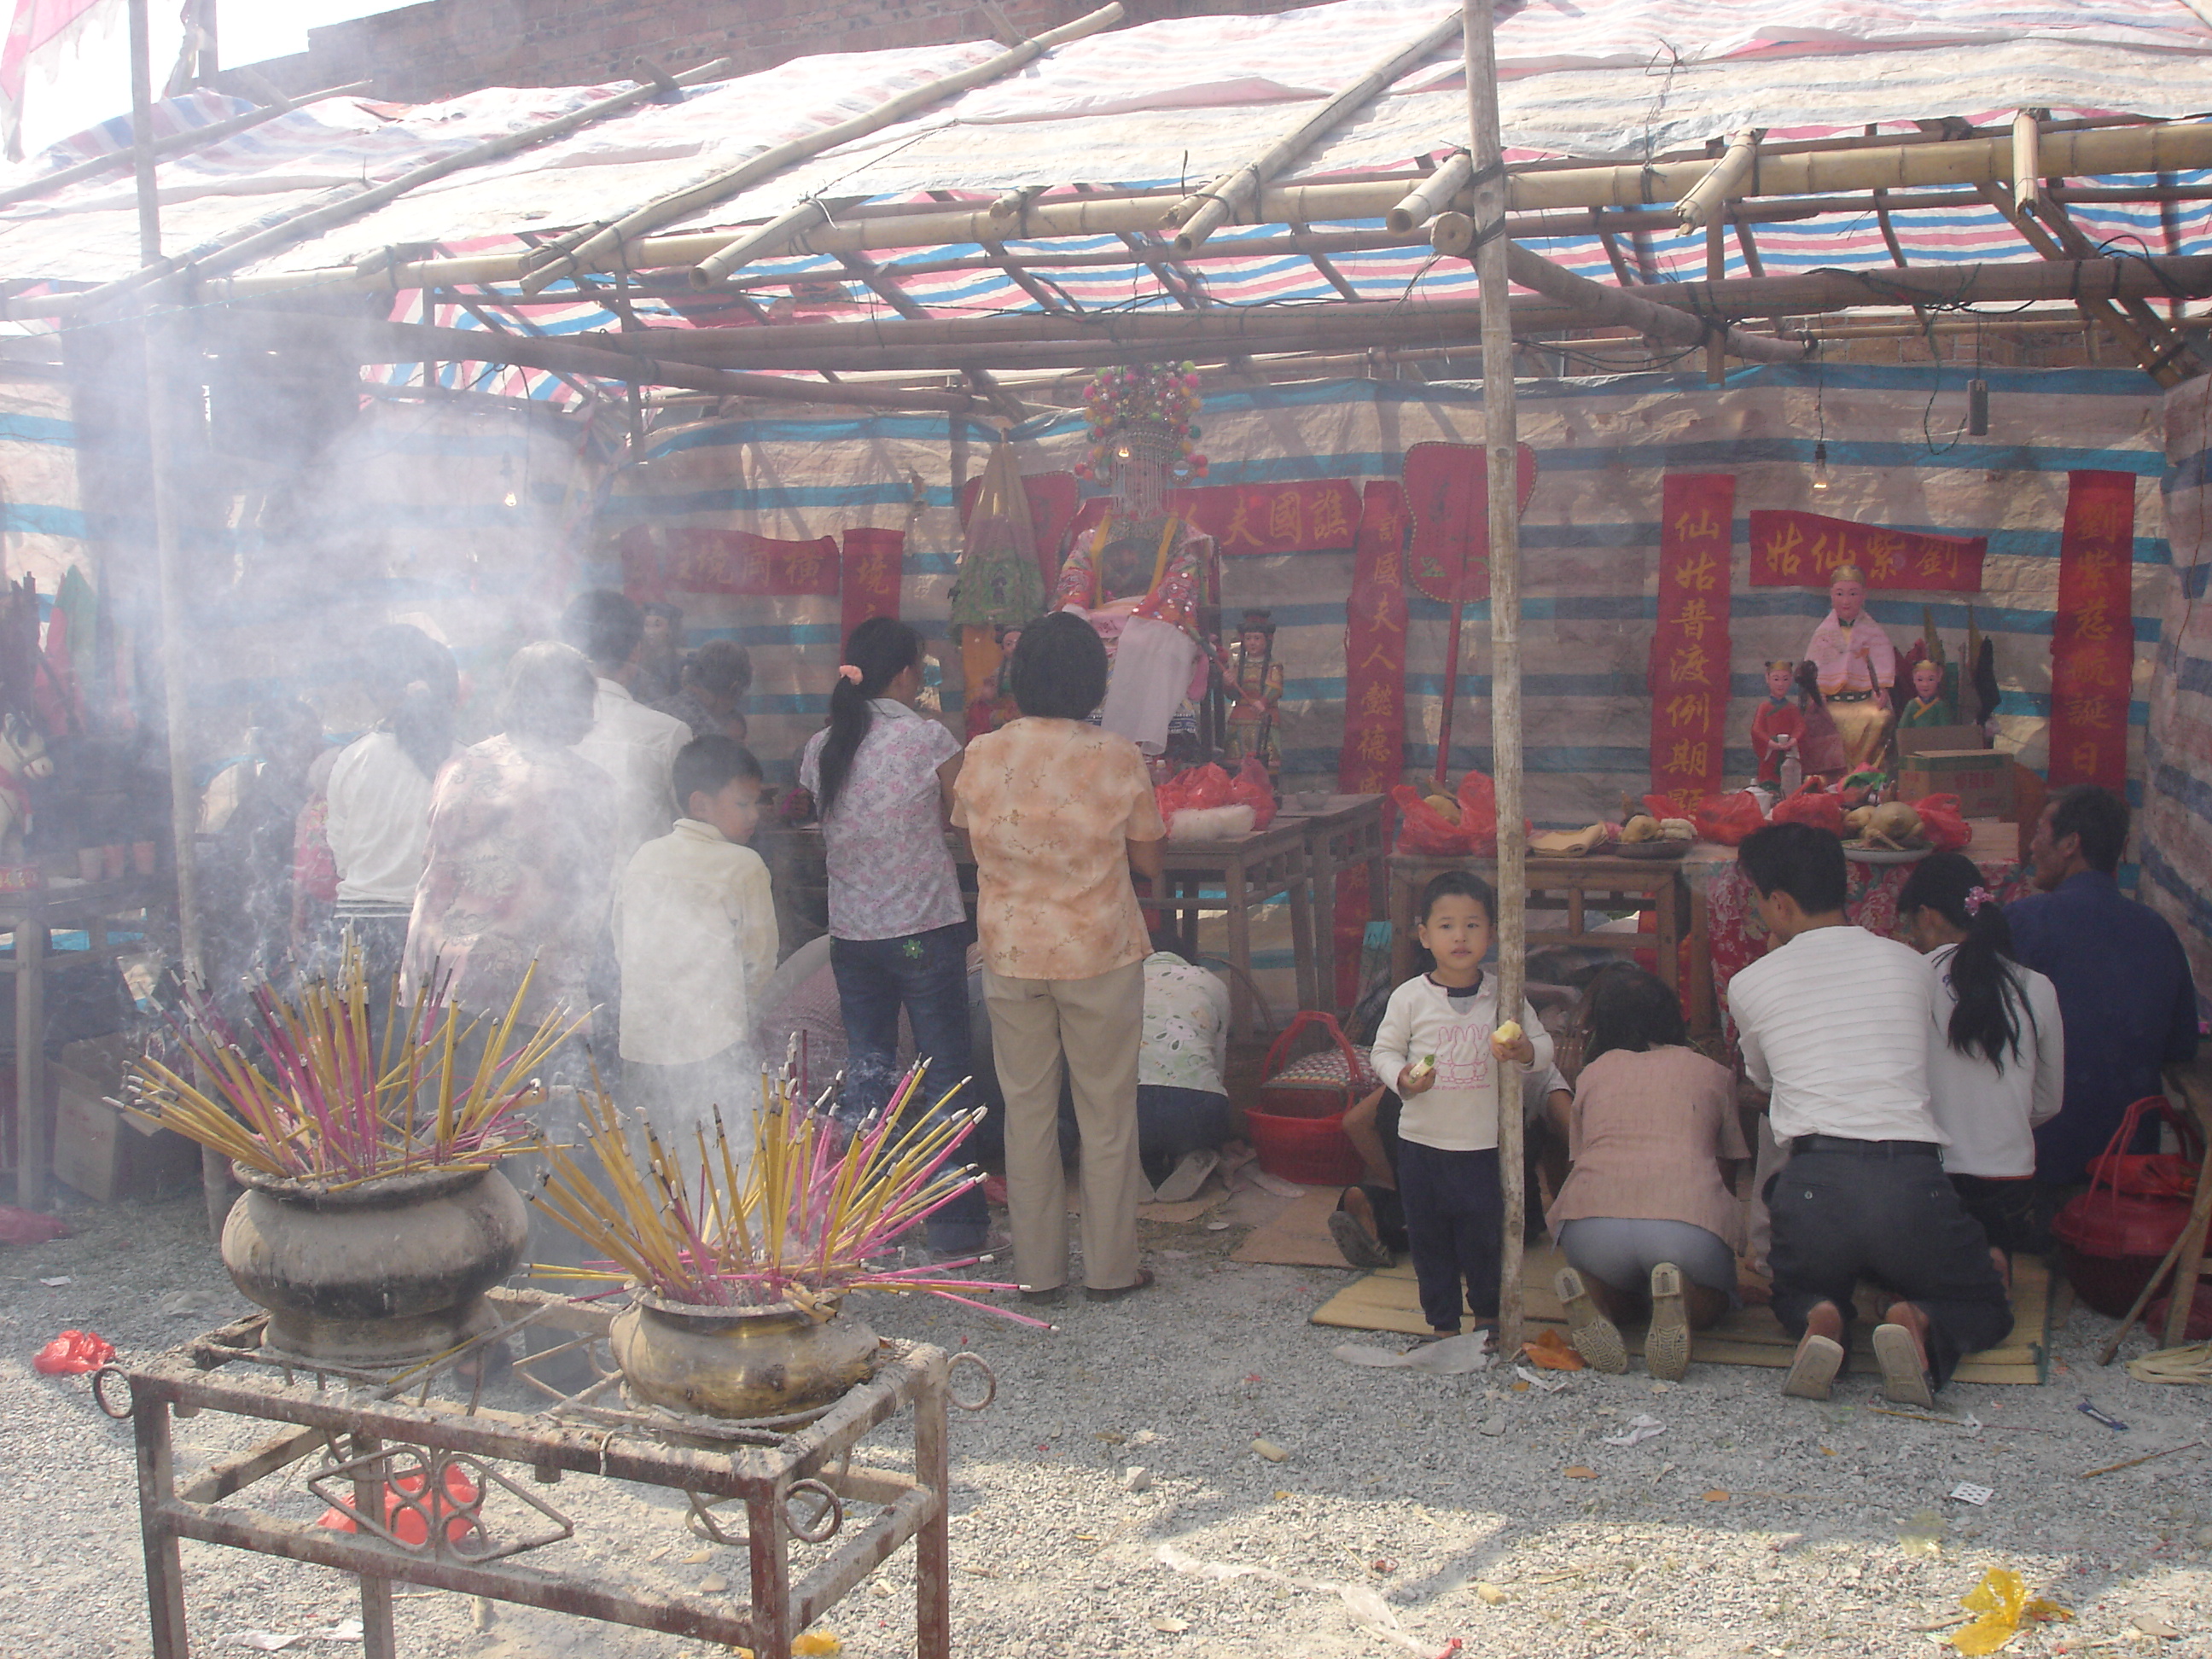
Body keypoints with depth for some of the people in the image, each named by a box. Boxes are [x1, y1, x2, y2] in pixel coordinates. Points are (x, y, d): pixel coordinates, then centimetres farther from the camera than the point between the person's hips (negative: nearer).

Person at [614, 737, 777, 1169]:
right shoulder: (743, 866, -8)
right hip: (715, 1046, -6)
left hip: (641, 1041, 6)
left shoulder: (642, 859, 8)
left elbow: (622, 946, 13)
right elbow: (761, 958, -2)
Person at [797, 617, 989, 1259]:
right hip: (926, 929, -4)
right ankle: (955, 1219, 10)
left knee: (865, 1073, 14)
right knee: (947, 1074, 5)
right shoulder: (929, 740, -12)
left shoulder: (820, 748, 2)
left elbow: (829, 833, 11)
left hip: (851, 933, 5)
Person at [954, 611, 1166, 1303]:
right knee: (1107, 1112, 9)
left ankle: (1038, 1270, 18)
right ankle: (1110, 1267, 18)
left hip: (1010, 954, 3)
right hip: (1099, 954, -2)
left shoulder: (980, 755, -4)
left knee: (1026, 1110, 11)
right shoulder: (1116, 758, -12)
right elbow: (1149, 861, -4)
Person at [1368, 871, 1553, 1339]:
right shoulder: (1410, 997, -5)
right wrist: (1403, 1078, -17)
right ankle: (1442, 1323, 25)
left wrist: (1524, 1051, -20)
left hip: (1487, 1143, 0)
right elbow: (1384, 1050, 2)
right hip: (1423, 1142, 0)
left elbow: (1544, 1045, 2)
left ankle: (1488, 1314, 32)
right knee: (1429, 1237, 10)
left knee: (1485, 1237, 10)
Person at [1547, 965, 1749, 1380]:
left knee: (1620, 1295, 31)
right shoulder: (1712, 1073, 25)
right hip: (1688, 1218, -1)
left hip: (1592, 1220, 1)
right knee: (1712, 1299, 28)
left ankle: (1589, 1296, -5)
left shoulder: (1592, 1073, 25)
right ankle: (1679, 1297, -8)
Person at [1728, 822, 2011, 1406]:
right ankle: (1918, 1323, -9)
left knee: (1798, 1291, 33)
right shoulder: (1909, 965, 14)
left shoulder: (1750, 985, 10)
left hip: (1814, 1178, 0)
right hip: (1913, 1177, 0)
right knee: (1986, 1311, 26)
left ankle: (1821, 1321, -4)